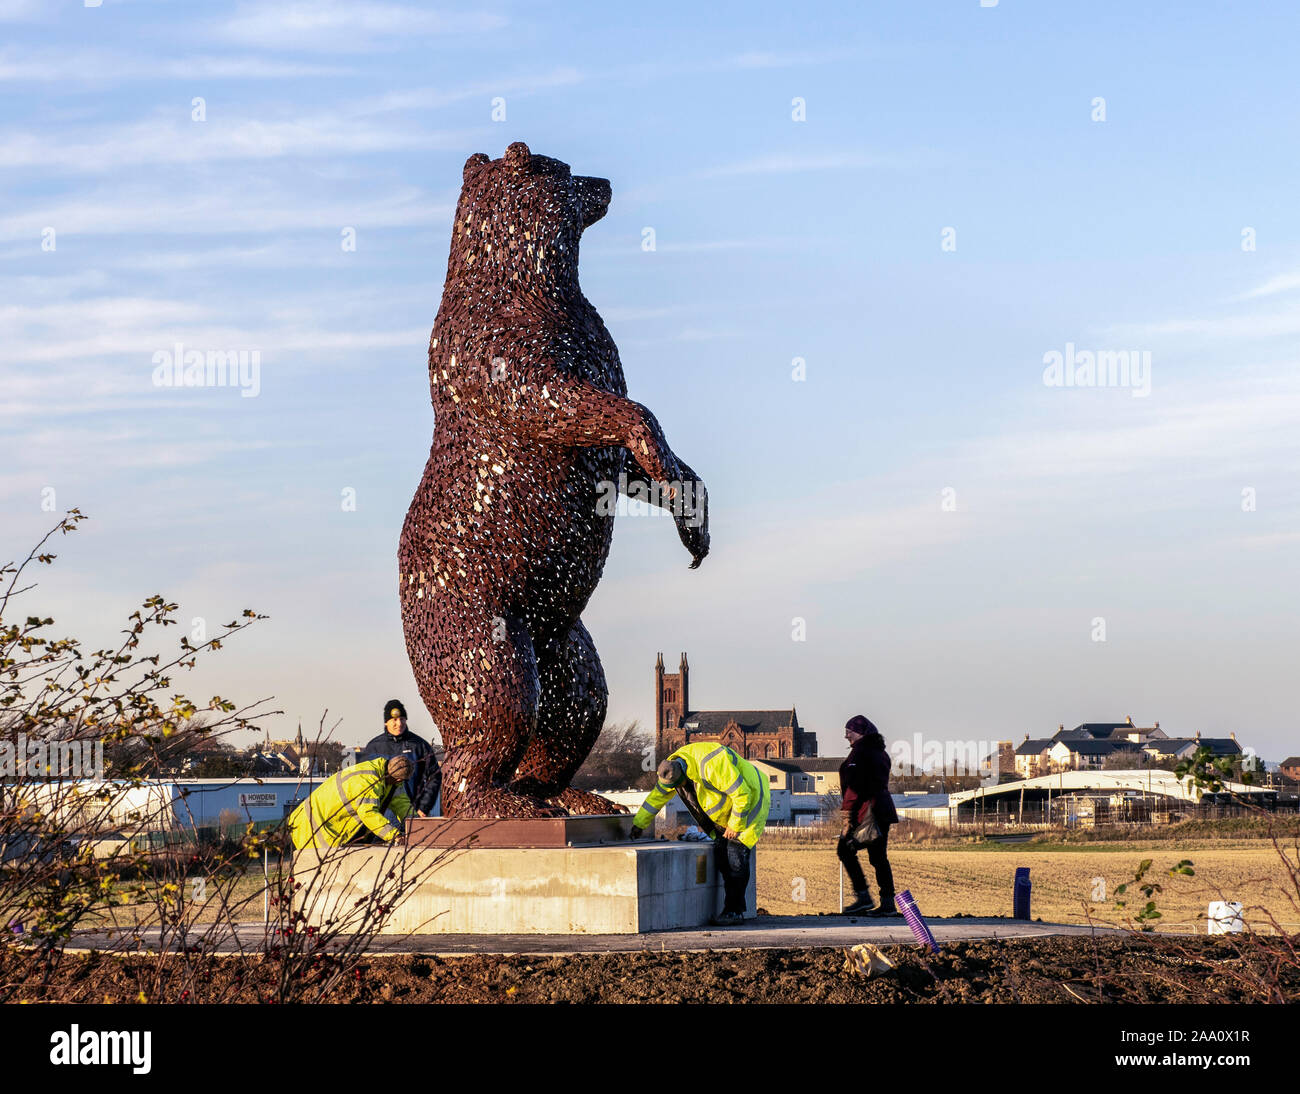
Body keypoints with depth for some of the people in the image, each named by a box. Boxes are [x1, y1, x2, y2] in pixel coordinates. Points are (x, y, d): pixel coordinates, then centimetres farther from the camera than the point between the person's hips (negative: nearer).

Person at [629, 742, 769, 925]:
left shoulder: (713, 765, -36)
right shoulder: (672, 766, -8)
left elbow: (741, 794, -30)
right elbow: (657, 796, 8)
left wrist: (735, 826, -21)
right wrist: (639, 822, 12)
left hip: (750, 802, -9)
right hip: (726, 809, 9)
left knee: (736, 853, -14)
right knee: (720, 853, 0)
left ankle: (734, 911, -10)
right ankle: (736, 907, 7)